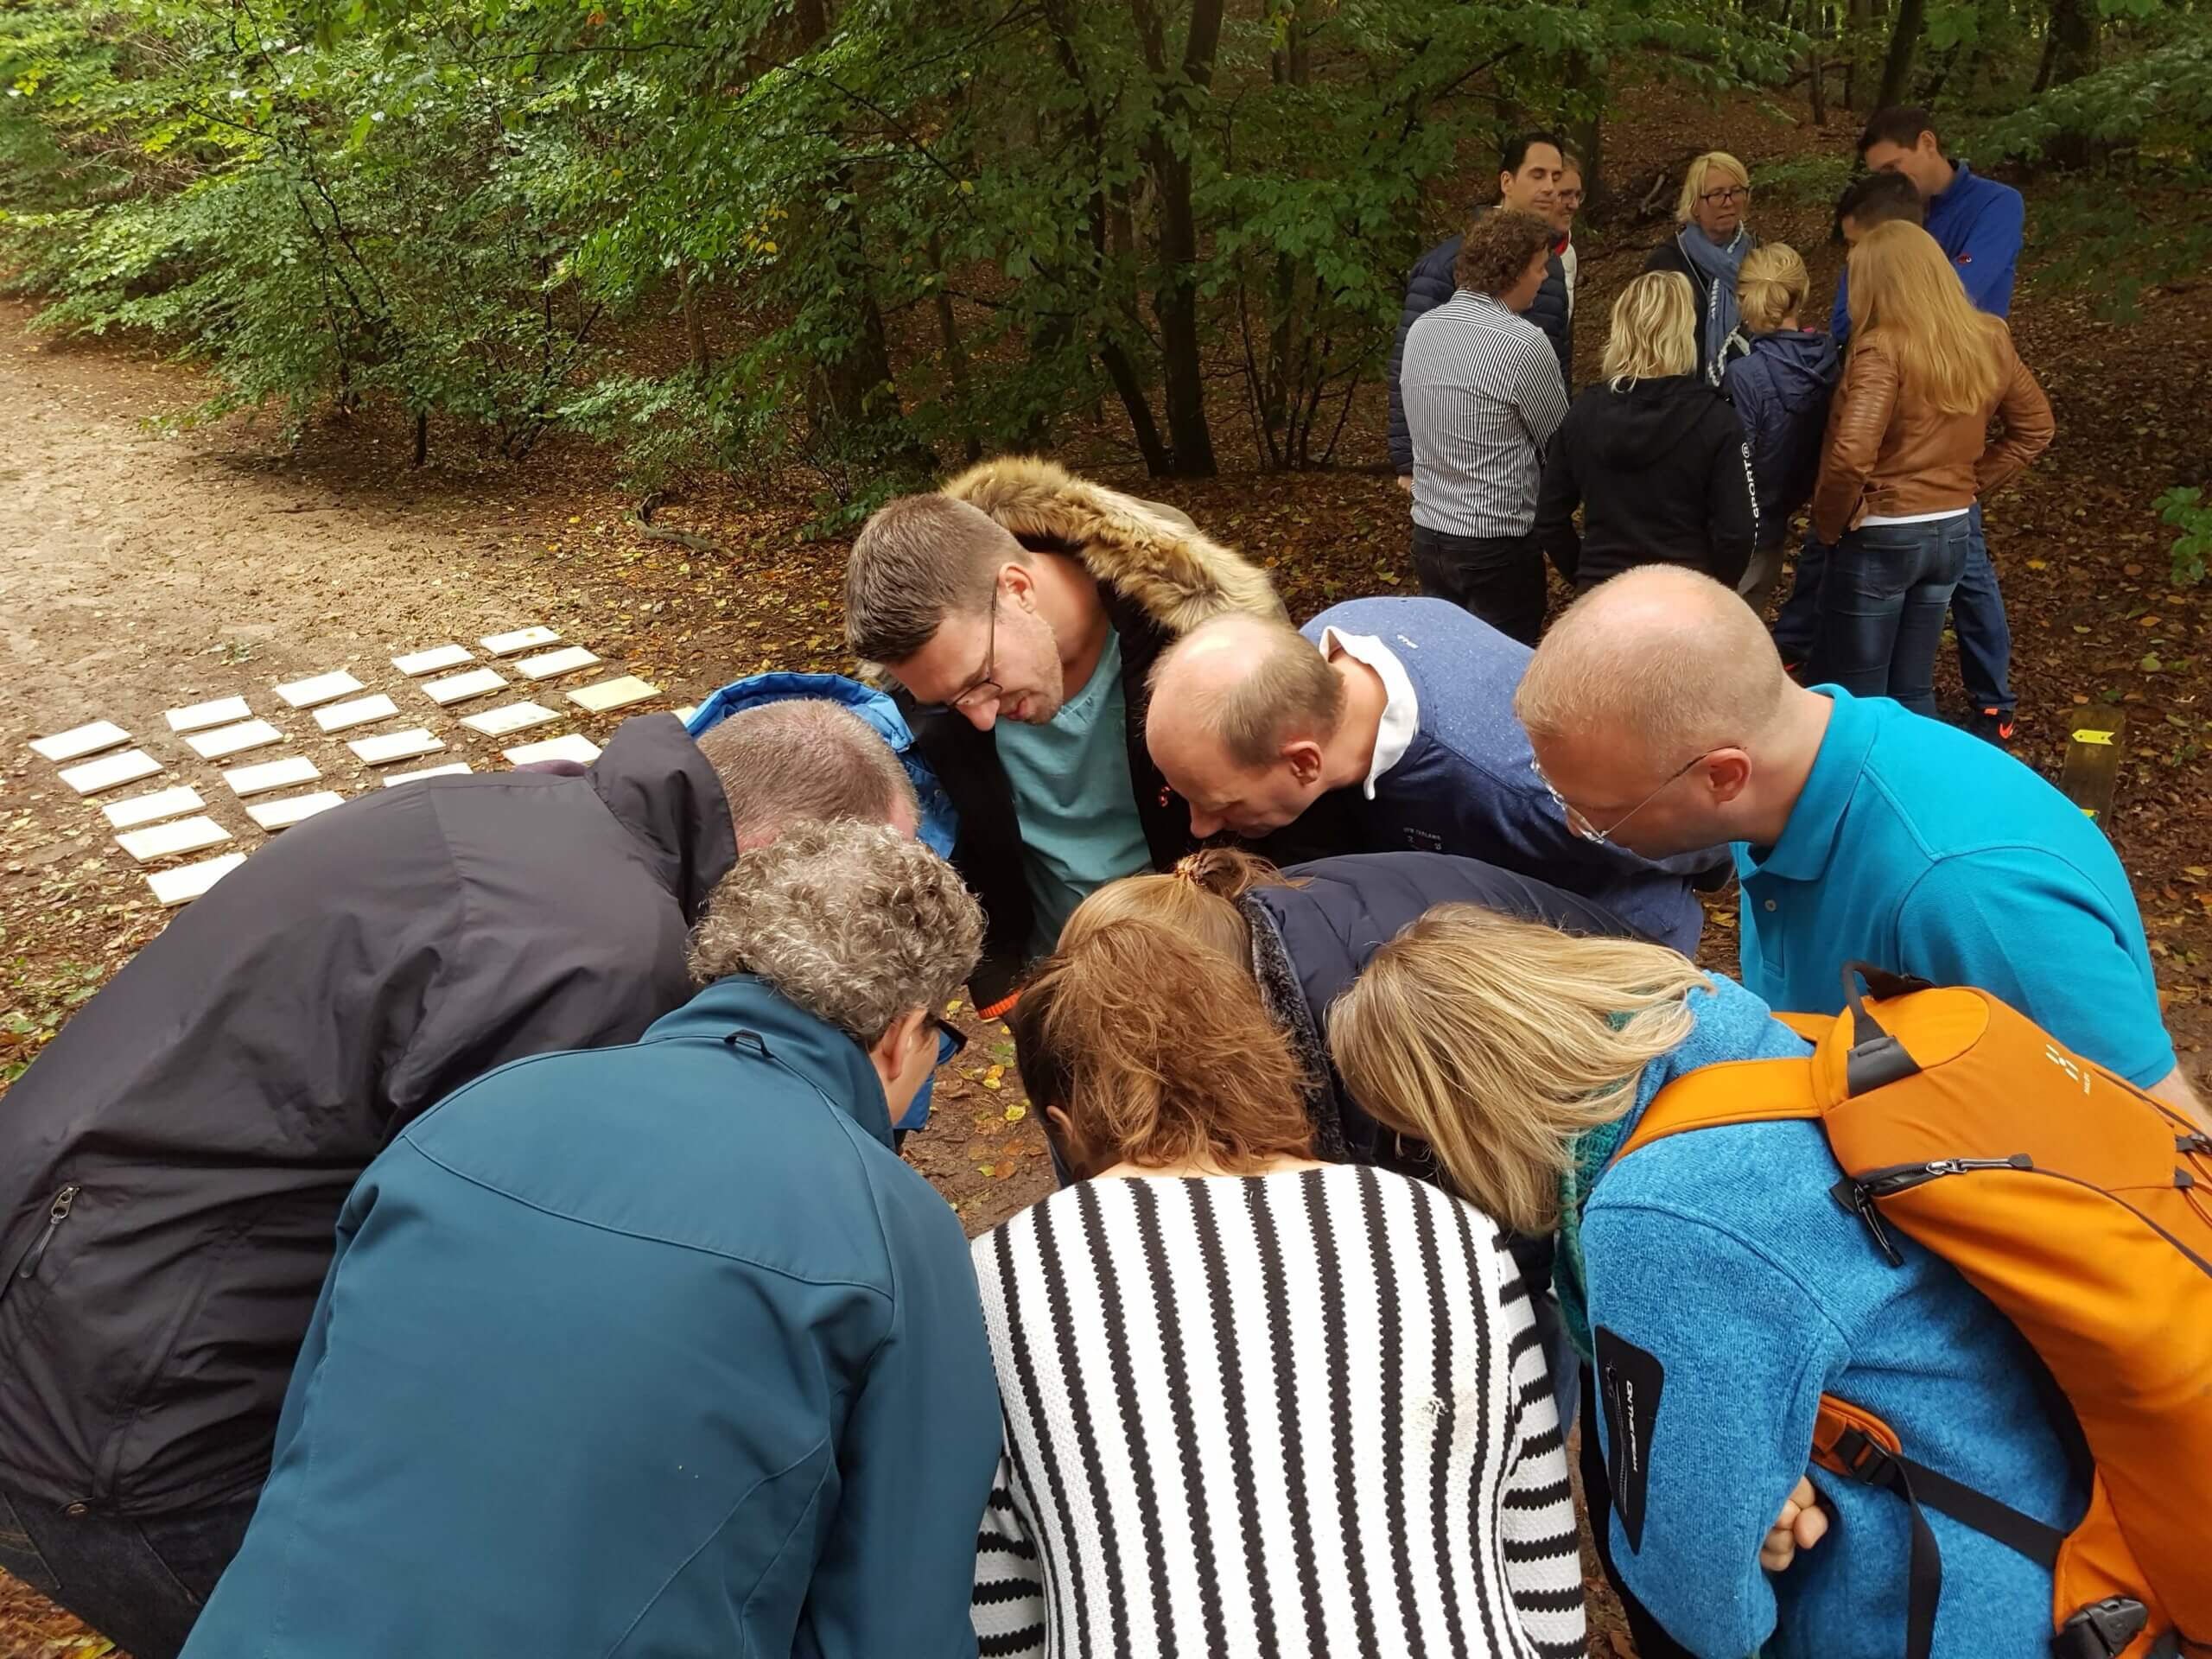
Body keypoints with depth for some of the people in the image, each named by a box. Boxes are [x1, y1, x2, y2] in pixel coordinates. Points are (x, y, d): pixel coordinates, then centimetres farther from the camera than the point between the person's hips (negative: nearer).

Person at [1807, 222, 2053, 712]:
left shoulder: (1883, 350, -20)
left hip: (1880, 538, -7)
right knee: (1912, 690, 19)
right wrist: (1972, 482, 13)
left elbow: (1851, 455, -30)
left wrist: (1830, 523, -13)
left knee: (1854, 699, 6)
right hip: (1955, 530, 7)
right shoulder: (1989, 341, 3)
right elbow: (2034, 428, 14)